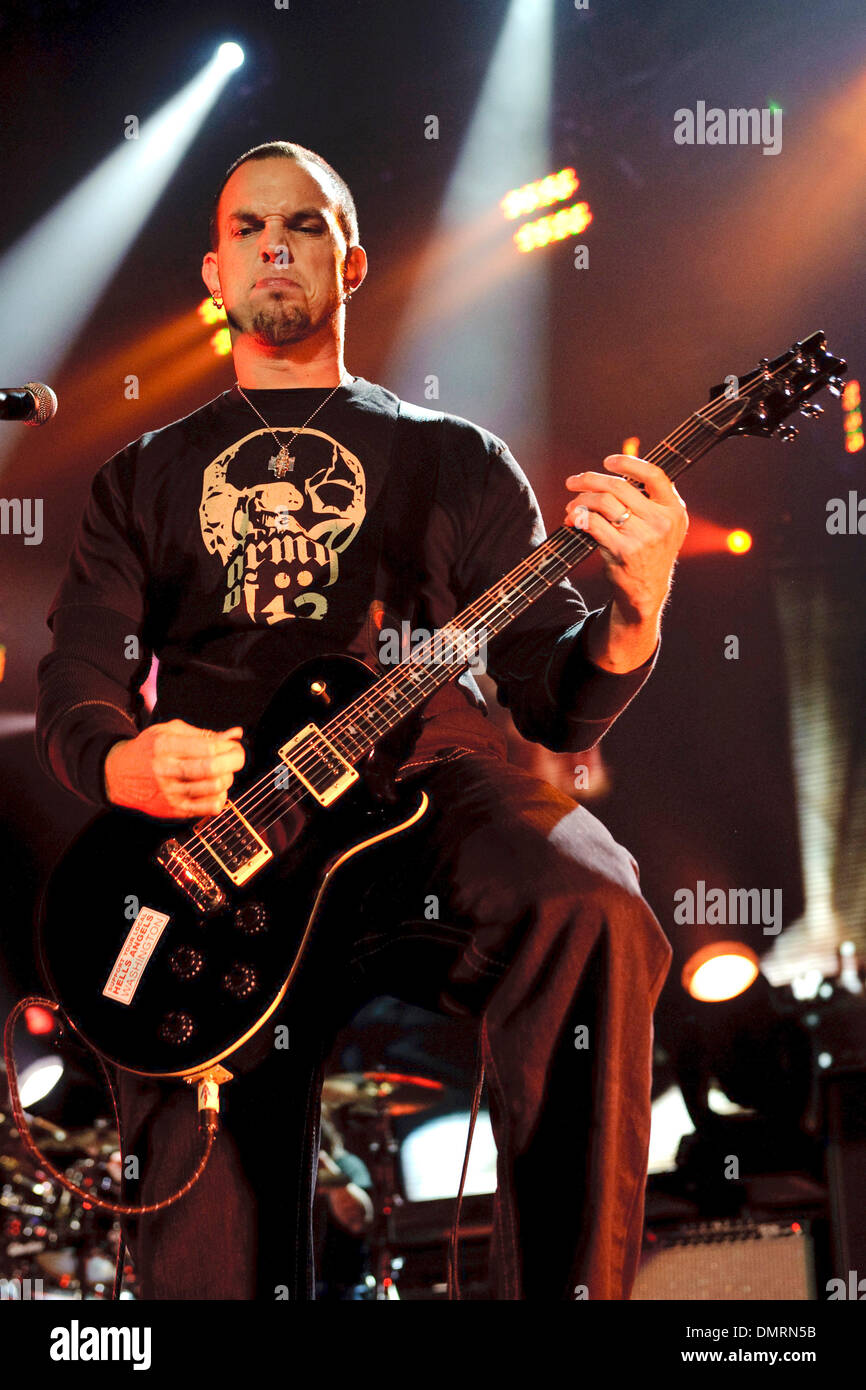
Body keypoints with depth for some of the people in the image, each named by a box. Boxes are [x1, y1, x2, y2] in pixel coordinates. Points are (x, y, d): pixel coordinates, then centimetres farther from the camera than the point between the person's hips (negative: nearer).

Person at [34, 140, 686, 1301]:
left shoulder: (456, 456, 19)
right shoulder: (146, 477, 23)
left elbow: (557, 704, 10)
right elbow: (75, 691, 14)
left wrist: (633, 622, -14)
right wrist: (119, 761, -11)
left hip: (431, 781, 0)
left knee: (595, 918, -36)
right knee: (211, 1253, -19)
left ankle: (569, 1287, -28)